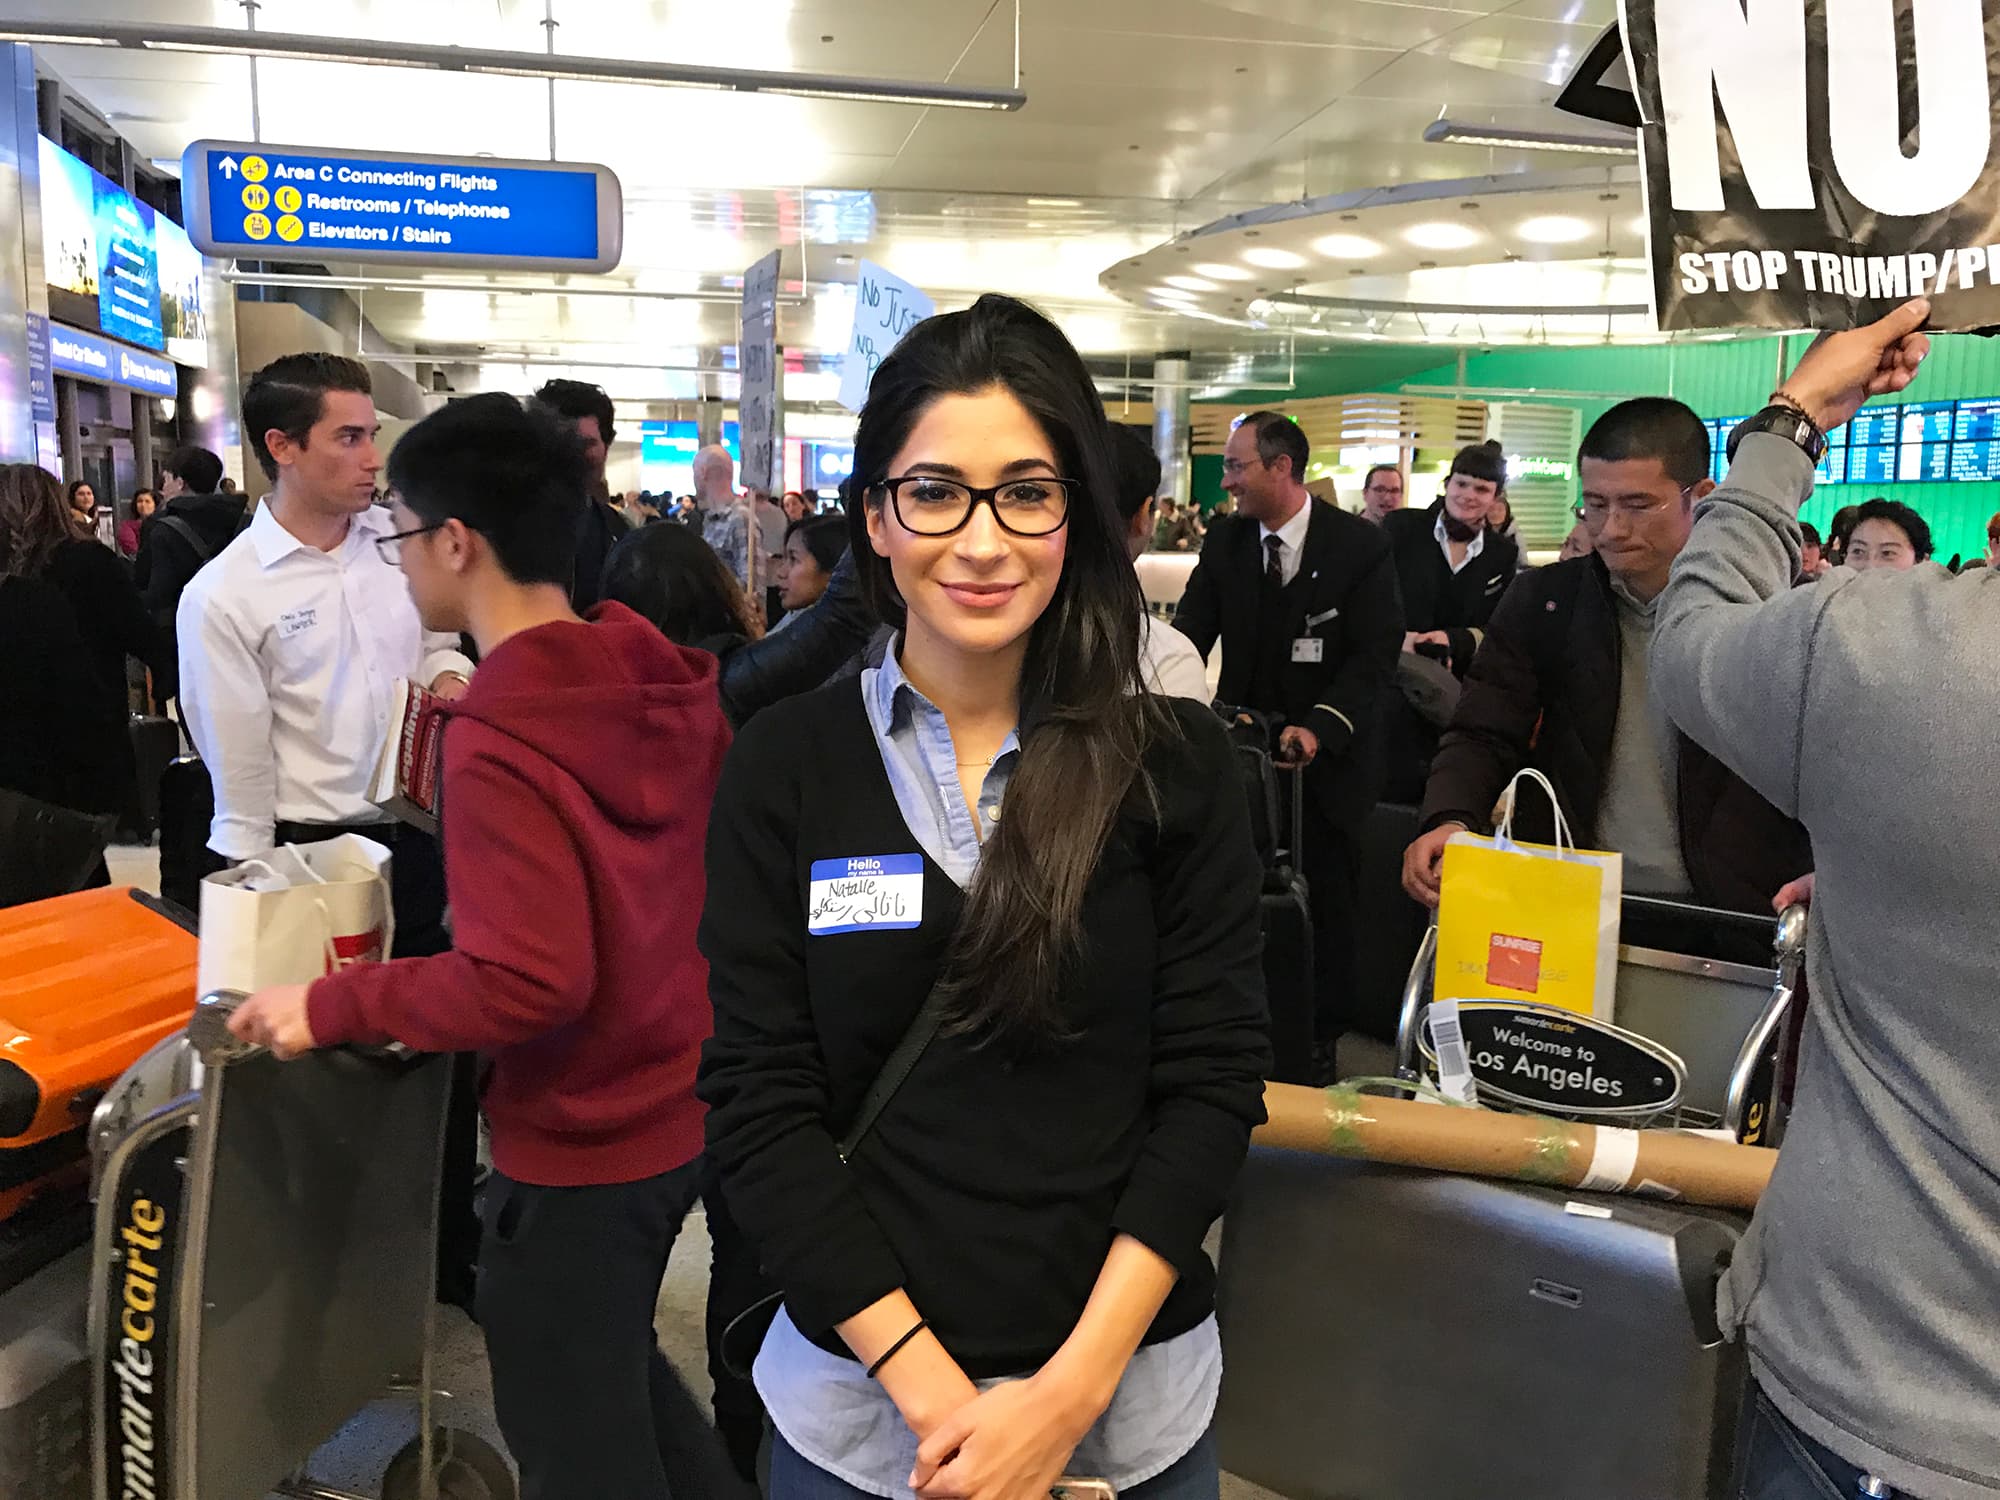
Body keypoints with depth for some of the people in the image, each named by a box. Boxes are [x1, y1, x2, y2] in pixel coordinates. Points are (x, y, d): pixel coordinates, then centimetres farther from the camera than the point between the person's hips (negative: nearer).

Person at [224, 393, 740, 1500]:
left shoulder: (495, 745, -24)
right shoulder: (669, 684, -3)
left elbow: (529, 983, -29)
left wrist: (332, 1007, -16)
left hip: (579, 1151, -7)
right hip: (681, 1111, 8)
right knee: (619, 1374, 30)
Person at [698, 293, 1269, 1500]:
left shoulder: (1179, 763, -6)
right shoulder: (786, 766, -7)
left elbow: (1215, 1079, -8)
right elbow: (758, 1105, -9)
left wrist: (1071, 1390, -15)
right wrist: (934, 1394, -15)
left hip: (1133, 1399, 0)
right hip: (860, 1402, 0)